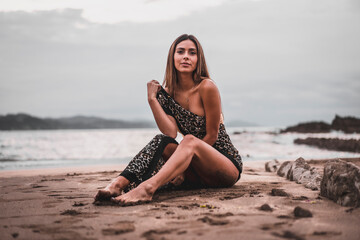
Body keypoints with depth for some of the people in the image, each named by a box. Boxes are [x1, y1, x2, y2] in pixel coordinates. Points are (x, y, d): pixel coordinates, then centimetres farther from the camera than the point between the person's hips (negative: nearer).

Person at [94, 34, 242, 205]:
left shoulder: (207, 87, -11)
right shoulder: (168, 93, 5)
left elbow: (212, 135, -10)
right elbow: (170, 133, -10)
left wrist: (186, 168, -13)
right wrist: (152, 99, -14)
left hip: (229, 165, -5)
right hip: (198, 173, 5)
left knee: (189, 140, -33)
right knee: (161, 142, -20)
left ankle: (147, 188, -54)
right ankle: (118, 184, -36)